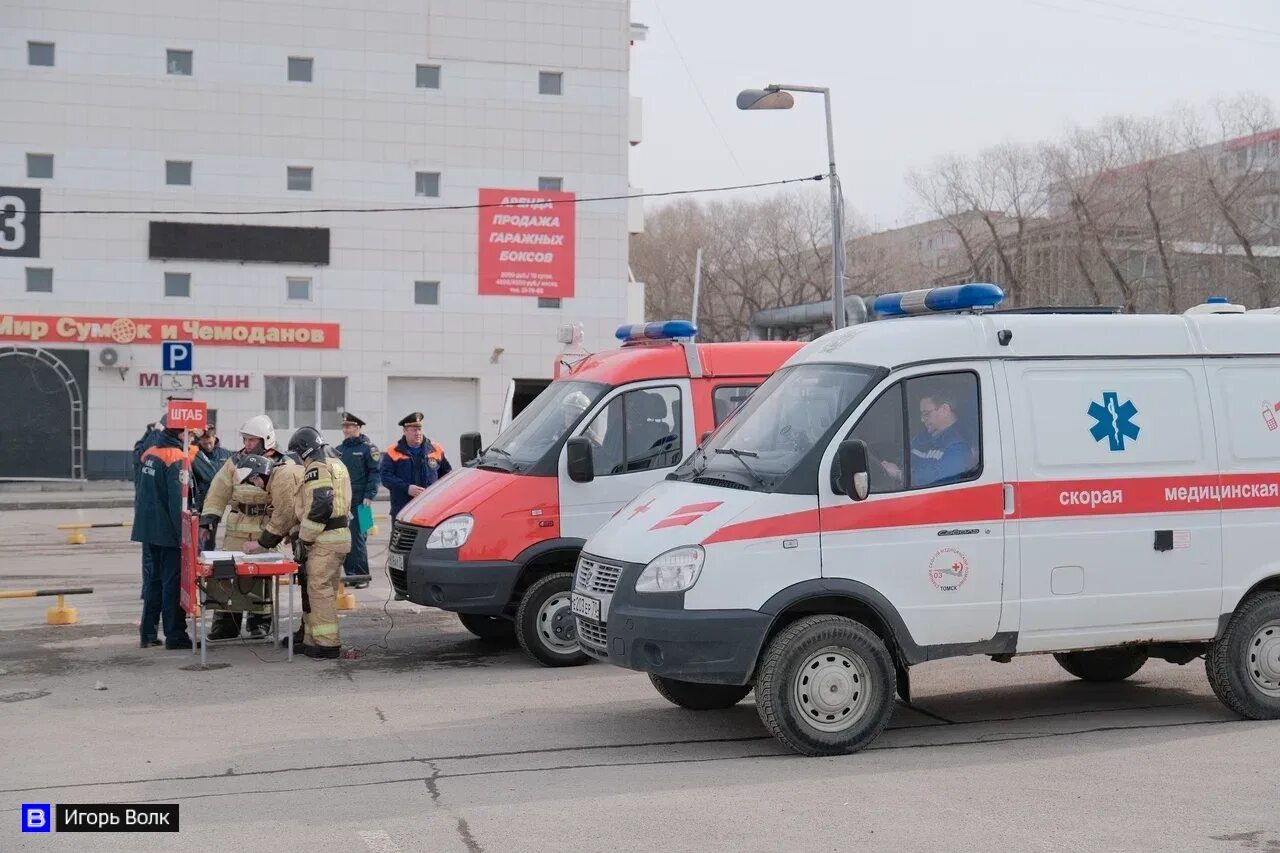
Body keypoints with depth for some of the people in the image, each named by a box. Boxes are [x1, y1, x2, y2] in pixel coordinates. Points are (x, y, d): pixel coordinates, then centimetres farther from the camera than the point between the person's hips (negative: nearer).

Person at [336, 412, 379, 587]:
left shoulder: (368, 448, -2)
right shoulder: (339, 450, 17)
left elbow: (375, 473, -8)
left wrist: (369, 495, -15)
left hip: (359, 502, -7)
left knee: (357, 537, -9)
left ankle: (362, 575, -4)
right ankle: (349, 573, 14)